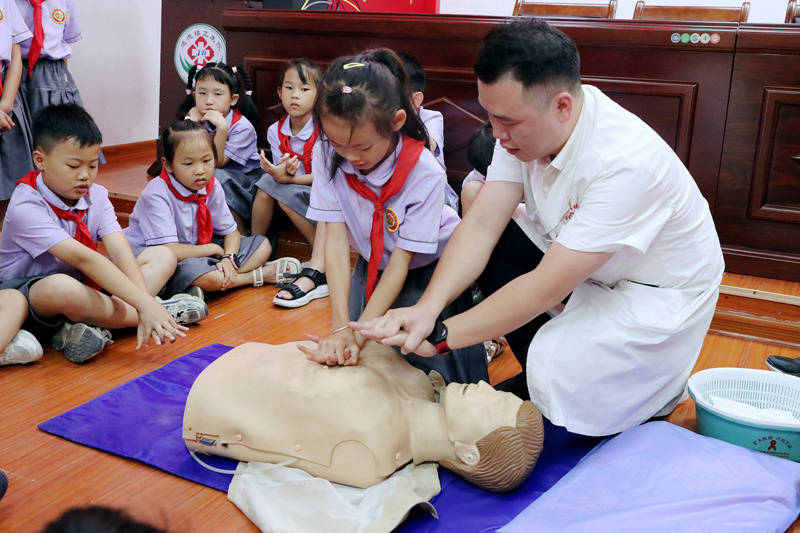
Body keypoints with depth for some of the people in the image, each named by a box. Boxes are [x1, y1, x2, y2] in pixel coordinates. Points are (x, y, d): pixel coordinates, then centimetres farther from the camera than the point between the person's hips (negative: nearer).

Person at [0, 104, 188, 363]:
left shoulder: (96, 196, -3)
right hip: (23, 296, -7)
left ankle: (87, 325, -21)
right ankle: (162, 314, -24)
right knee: (62, 288, -43)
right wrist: (145, 304, -41)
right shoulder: (26, 207, -23)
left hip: (82, 286, 7)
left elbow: (120, 252, -17)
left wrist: (145, 302, -33)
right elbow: (84, 258, -34)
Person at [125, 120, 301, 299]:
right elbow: (169, 251, -30)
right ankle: (259, 275, -6)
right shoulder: (156, 195, -24)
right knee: (209, 277, -37)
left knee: (262, 244, 3)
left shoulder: (212, 187, -4)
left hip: (197, 251, 8)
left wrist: (228, 257, -18)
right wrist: (214, 249, -17)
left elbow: (231, 231, 5)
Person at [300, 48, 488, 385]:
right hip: (374, 264, 3)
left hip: (428, 266, -3)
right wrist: (341, 328, -31)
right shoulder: (328, 158, -20)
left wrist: (360, 332, -33)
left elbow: (401, 260, -26)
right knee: (351, 359, -12)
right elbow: (336, 240, -22)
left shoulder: (424, 174, -30)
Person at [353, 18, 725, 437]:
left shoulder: (626, 164, -36)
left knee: (560, 384, -29)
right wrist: (426, 309, -32)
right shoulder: (526, 121, -15)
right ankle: (538, 371, 3)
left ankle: (654, 388, 8)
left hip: (657, 292, -7)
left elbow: (545, 289, -34)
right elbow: (483, 224, -18)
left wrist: (440, 335, -30)